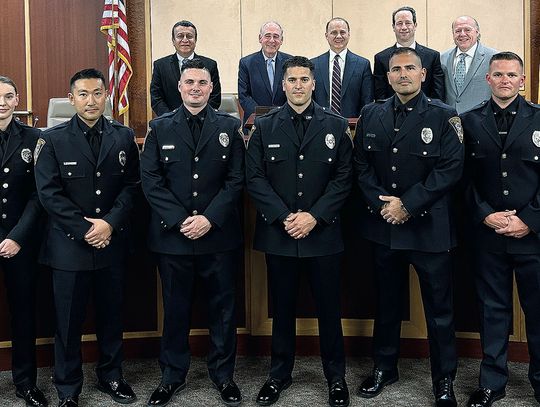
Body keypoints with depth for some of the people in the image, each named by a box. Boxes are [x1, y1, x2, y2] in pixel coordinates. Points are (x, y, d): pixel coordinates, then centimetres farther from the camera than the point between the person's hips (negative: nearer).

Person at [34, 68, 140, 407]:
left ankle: (112, 376, 31)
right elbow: (49, 192, -7)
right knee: (69, 320, 6)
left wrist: (110, 222, -13)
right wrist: (85, 230, -13)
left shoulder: (124, 137, 5)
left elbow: (132, 185, 1)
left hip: (112, 242, 2)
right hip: (69, 244, -2)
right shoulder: (53, 139, -2)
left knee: (112, 315, 13)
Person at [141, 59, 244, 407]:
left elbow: (237, 179, -1)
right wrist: (179, 220, -11)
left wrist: (210, 218, -12)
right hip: (172, 235, 0)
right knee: (176, 308, 10)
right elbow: (151, 180, -1)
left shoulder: (229, 127, 5)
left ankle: (223, 375, 24)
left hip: (219, 234, 0)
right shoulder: (160, 128, 6)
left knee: (223, 306, 9)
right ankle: (173, 376, 26)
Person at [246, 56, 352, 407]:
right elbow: (255, 178, -1)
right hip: (278, 233, 1)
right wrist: (284, 217, -12)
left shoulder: (336, 126, 4)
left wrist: (314, 216, -12)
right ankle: (280, 374, 26)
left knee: (329, 308, 7)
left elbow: (343, 177, -1)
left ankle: (336, 377, 23)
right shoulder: (265, 127, 5)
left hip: (323, 232, 0)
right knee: (282, 308, 11)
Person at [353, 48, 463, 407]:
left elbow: (451, 168, -12)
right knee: (387, 302, 16)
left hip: (430, 226, -3)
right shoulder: (371, 116, 7)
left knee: (439, 307, 5)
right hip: (383, 225, 4)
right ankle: (384, 368, 32)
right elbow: (362, 166, 5)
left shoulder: (443, 116, -5)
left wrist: (407, 205, -16)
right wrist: (381, 204, -10)